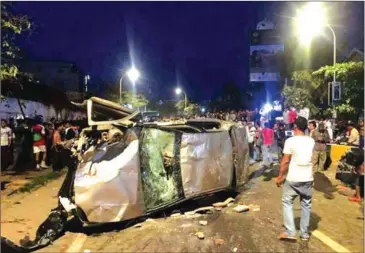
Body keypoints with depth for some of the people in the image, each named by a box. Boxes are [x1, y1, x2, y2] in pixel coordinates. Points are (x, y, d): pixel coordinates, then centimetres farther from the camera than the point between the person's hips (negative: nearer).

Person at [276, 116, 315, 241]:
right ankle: (305, 233, 22)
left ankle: (290, 232, 4)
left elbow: (285, 161, -12)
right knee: (306, 204, 14)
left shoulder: (290, 141, -13)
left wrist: (280, 176, -2)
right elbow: (312, 158, 14)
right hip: (308, 178, 4)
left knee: (287, 202, 9)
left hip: (293, 178, -4)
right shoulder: (311, 141, 2)